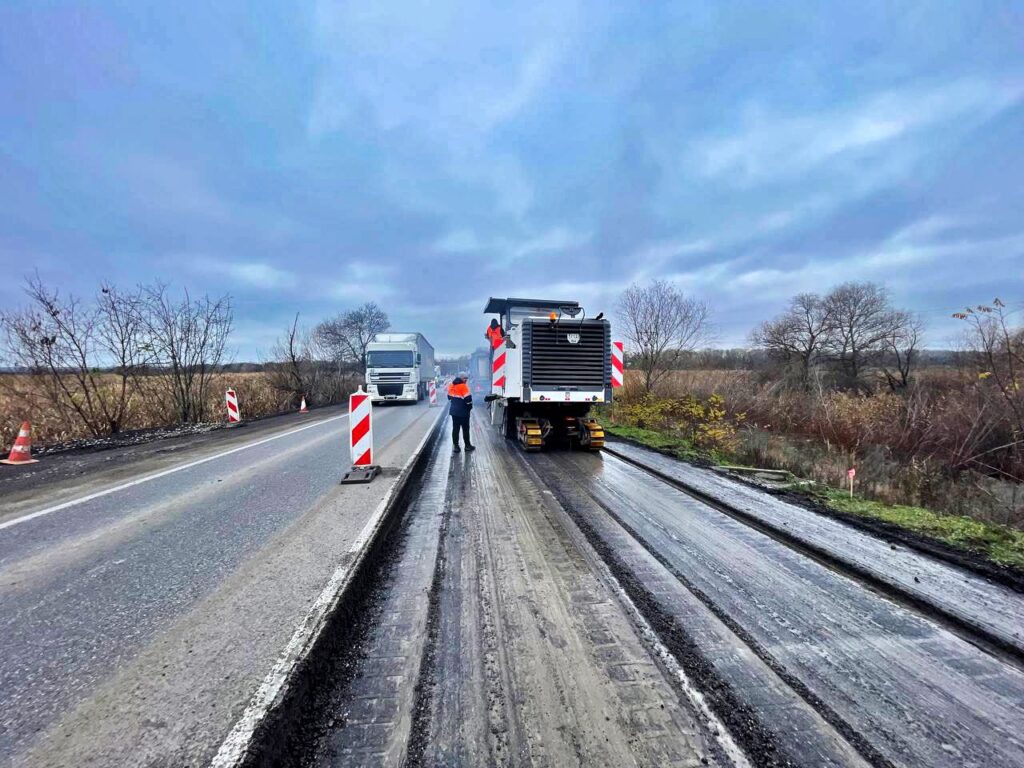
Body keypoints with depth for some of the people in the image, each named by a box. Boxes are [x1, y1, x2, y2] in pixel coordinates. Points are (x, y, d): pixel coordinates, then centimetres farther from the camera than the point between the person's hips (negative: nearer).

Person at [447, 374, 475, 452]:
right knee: (465, 429, 6)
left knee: (455, 428, 9)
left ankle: (456, 446, 11)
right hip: (463, 412, -6)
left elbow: (449, 396, 16)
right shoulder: (463, 386, -18)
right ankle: (467, 445, 15)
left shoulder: (451, 386, 6)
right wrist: (470, 407, -4)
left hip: (453, 411, 7)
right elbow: (468, 398, -20)